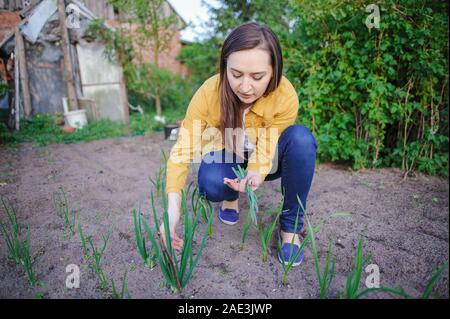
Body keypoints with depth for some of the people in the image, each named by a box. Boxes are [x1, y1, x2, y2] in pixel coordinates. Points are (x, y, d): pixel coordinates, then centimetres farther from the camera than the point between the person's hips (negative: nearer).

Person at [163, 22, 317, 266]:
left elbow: (266, 150, -24)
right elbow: (182, 151, -29)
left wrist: (257, 174, -48)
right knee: (211, 184, -35)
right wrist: (173, 208, -42)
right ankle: (231, 196, 5)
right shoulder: (209, 92, -29)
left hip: (265, 161, 1)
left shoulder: (286, 97, -29)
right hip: (227, 158, 0)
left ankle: (291, 226, -14)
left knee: (301, 139, -32)